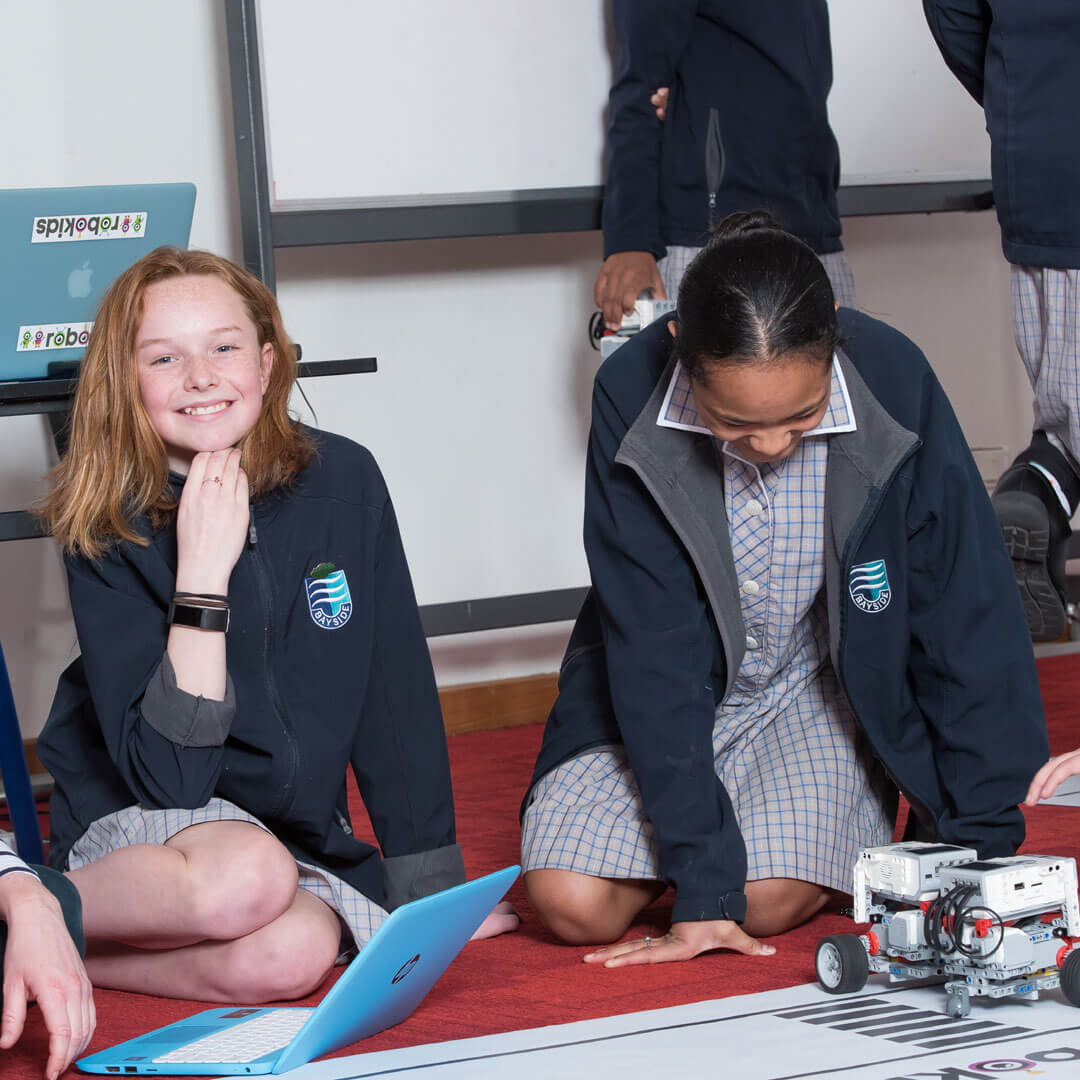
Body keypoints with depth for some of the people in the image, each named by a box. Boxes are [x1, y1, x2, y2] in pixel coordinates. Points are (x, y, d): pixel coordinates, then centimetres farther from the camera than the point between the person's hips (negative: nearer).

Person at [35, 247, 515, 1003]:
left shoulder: (342, 482, -6)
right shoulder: (110, 537, -14)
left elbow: (397, 692, 0)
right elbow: (167, 774, -22)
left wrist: (433, 893, 1)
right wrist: (202, 571, -26)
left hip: (297, 834, 3)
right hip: (134, 829, -3)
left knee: (288, 957, -32)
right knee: (248, 879, -37)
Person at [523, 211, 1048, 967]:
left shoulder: (893, 385, -26)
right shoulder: (631, 399, -26)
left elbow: (970, 622, -17)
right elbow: (653, 650, -23)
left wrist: (979, 845, -17)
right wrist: (702, 883, -27)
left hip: (821, 684, 0)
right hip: (673, 683, 1)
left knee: (772, 898, -23)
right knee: (574, 903, -17)